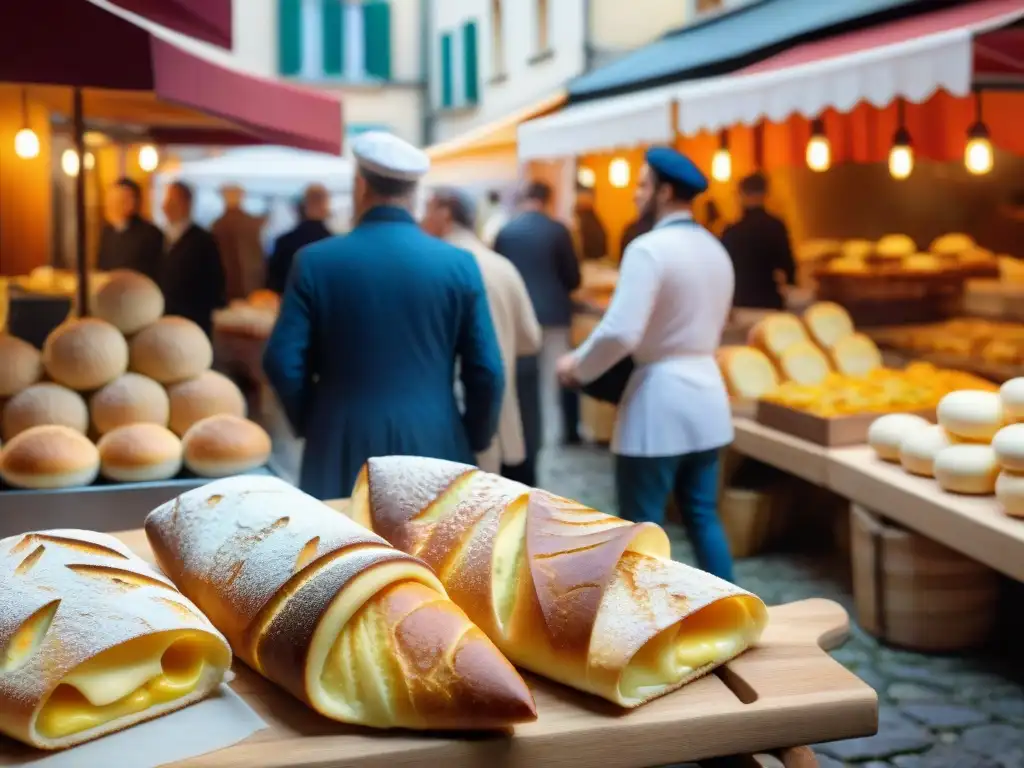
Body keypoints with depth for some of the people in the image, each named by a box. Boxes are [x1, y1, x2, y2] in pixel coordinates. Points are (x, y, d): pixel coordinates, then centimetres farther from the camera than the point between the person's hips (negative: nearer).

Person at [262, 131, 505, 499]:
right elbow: (487, 372, -2)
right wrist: (474, 441, 12)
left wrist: (312, 425, 12)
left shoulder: (316, 261, -3)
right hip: (433, 447, 0)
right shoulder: (459, 264, -2)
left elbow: (282, 363, -5)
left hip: (342, 449, 0)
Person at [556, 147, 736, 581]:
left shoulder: (649, 248, -15)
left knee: (641, 526, 2)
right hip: (706, 394, 8)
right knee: (703, 517, 15)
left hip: (660, 399, -8)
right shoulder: (716, 251, 12)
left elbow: (620, 332, -23)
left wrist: (578, 367, -8)